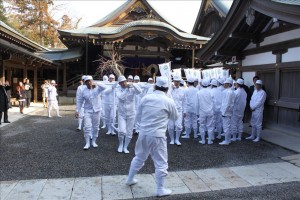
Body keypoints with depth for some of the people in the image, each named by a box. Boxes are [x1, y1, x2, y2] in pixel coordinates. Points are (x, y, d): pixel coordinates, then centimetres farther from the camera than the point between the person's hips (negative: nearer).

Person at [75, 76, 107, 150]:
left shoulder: (97, 88, -6)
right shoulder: (83, 91, -2)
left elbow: (104, 87, -27)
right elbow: (79, 101, 4)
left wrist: (97, 85, -45)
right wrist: (77, 111, -1)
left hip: (97, 111, 0)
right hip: (87, 111, 0)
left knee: (95, 127, 9)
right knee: (87, 127, -8)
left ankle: (94, 141, 24)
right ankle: (87, 143, 2)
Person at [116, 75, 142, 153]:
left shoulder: (132, 88, -7)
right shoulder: (118, 89, -5)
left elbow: (139, 91, -26)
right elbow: (121, 97, -24)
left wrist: (133, 84, -36)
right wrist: (126, 89, -26)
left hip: (131, 114, 1)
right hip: (121, 114, 0)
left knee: (129, 132, 7)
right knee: (121, 131, -12)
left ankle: (125, 147, 25)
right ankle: (120, 144, 16)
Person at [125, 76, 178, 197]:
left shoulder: (145, 98, 2)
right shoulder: (168, 101, -8)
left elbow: (138, 116, 10)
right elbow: (175, 118, 9)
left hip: (143, 133, 5)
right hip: (157, 136, -5)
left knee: (139, 158, 23)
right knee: (161, 163, 8)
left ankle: (130, 179, 39)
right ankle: (160, 189, 18)